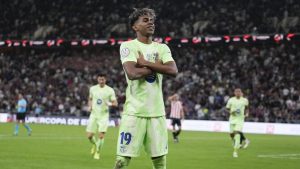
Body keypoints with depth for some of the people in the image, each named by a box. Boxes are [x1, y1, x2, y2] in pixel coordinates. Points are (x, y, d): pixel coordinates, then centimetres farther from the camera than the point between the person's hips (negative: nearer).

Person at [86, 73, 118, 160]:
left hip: (104, 115, -2)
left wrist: (110, 104, -24)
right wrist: (90, 106, 1)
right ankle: (95, 145, 31)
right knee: (89, 135, -2)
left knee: (101, 135, -12)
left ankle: (97, 152, 8)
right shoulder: (93, 89, 5)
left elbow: (115, 103, -2)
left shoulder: (110, 90, -3)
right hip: (94, 115, 2)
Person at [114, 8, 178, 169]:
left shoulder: (162, 48, 12)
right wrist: (157, 66, -6)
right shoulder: (128, 46, -2)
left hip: (157, 112, 5)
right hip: (134, 111, -5)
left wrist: (146, 63, -11)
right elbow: (132, 73, -19)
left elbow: (173, 70, -6)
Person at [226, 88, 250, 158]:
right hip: (232, 119, 2)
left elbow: (246, 107, 21)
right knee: (232, 134, 7)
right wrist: (231, 112, -12)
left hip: (240, 119, -2)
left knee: (237, 134, -17)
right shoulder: (231, 100, -3)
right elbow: (227, 108, 7)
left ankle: (235, 151, -18)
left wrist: (246, 113, 4)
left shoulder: (245, 100, 0)